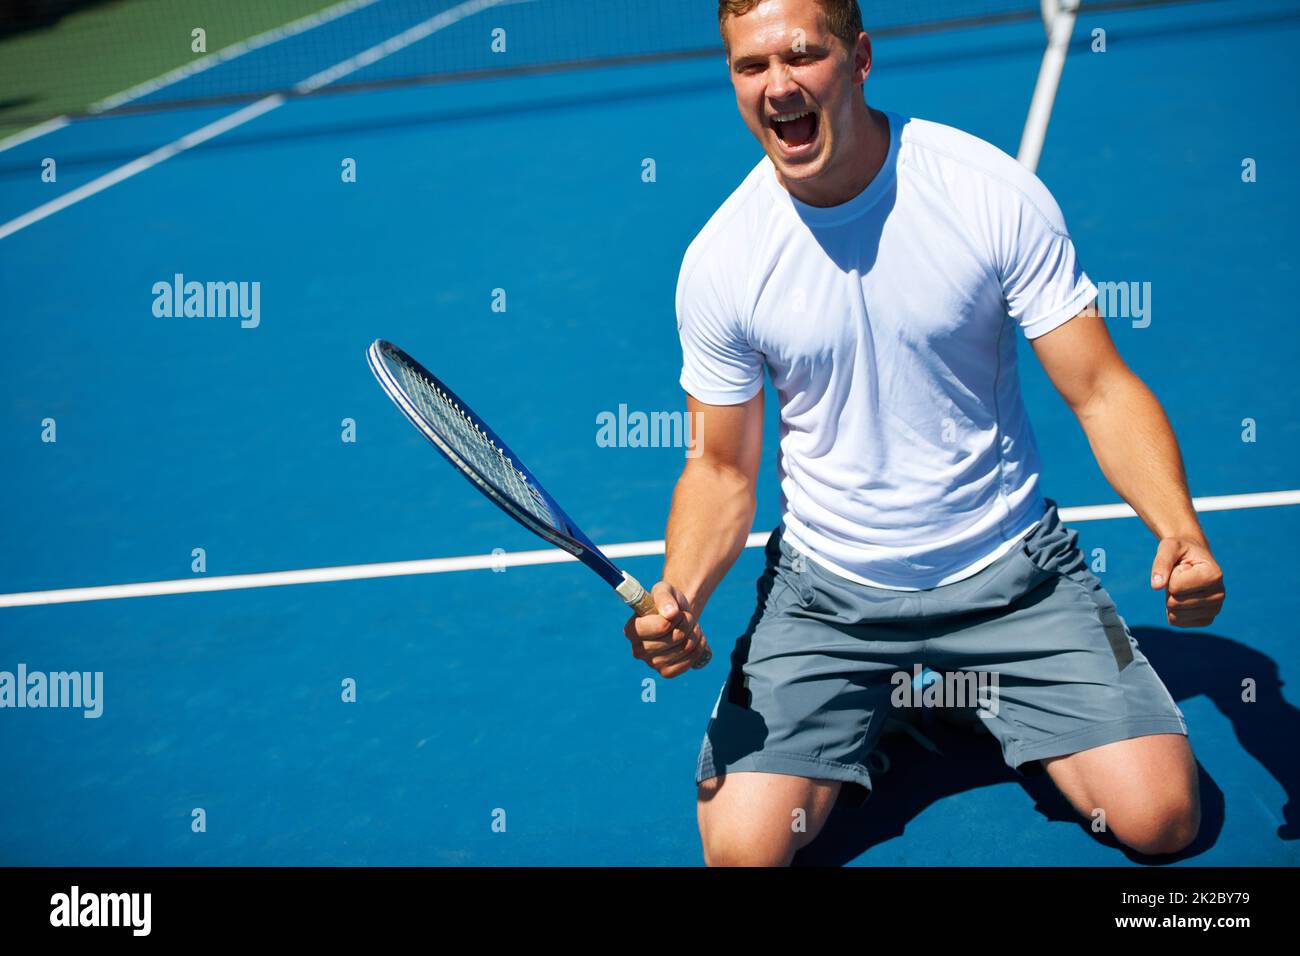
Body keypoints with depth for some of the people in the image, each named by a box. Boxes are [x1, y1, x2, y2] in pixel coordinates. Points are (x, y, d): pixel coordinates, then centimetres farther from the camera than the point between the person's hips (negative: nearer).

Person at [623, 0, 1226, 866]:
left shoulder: (995, 193, -14)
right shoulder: (719, 263, -10)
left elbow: (1101, 390, -11)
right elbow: (723, 468, 0)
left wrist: (1179, 528, -29)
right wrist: (681, 593, -21)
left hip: (1013, 567, 0)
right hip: (826, 589, 1)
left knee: (1160, 817, -12)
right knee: (741, 848, -14)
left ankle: (978, 688, 18)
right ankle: (868, 712, 18)